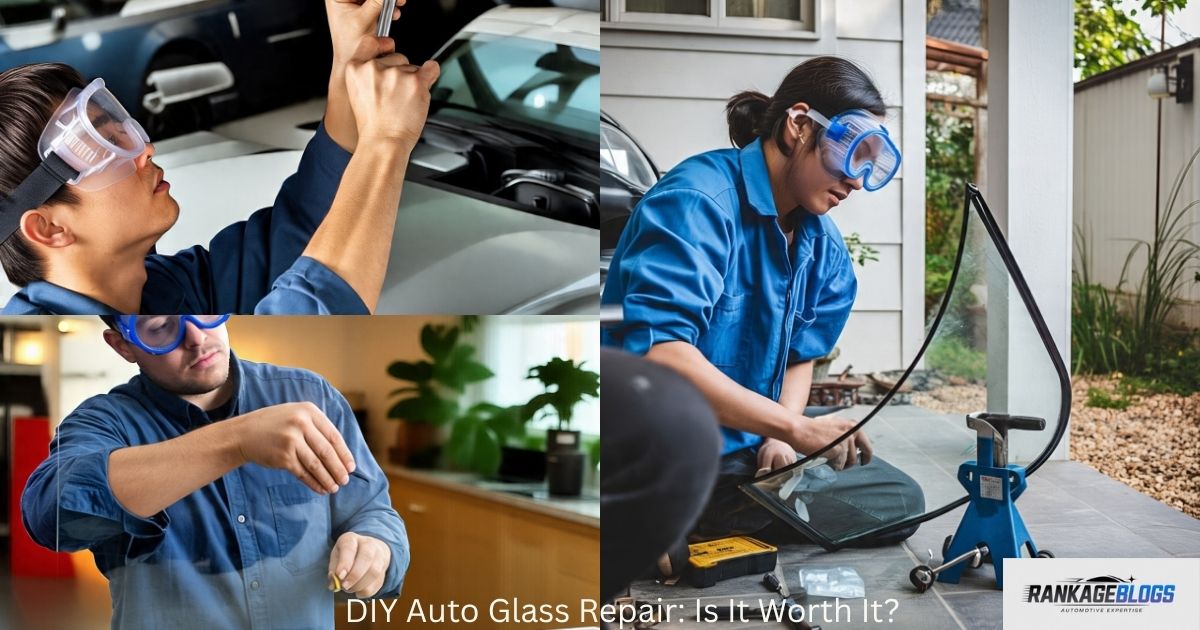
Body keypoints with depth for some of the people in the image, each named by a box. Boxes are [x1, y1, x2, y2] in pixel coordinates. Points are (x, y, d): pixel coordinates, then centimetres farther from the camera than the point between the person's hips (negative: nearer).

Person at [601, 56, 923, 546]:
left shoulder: (824, 247, 7)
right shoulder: (699, 200, -19)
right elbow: (657, 352, -31)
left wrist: (780, 438, -6)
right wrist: (793, 427, -30)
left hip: (749, 448, 9)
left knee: (902, 500, 7)